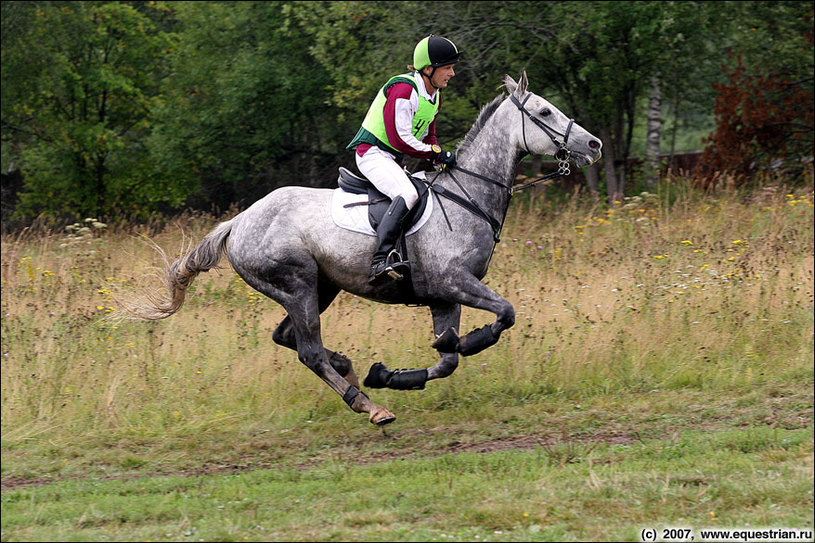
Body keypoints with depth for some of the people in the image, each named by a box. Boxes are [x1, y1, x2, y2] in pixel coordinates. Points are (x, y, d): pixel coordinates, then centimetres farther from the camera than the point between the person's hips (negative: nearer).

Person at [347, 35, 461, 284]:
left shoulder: (434, 96, 12)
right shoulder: (403, 90, -19)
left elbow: (428, 137, 21)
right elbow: (399, 139, -22)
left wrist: (442, 159, 2)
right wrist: (437, 153, -18)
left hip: (394, 161, 11)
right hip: (373, 153, -11)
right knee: (408, 194, -32)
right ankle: (380, 261, -43)